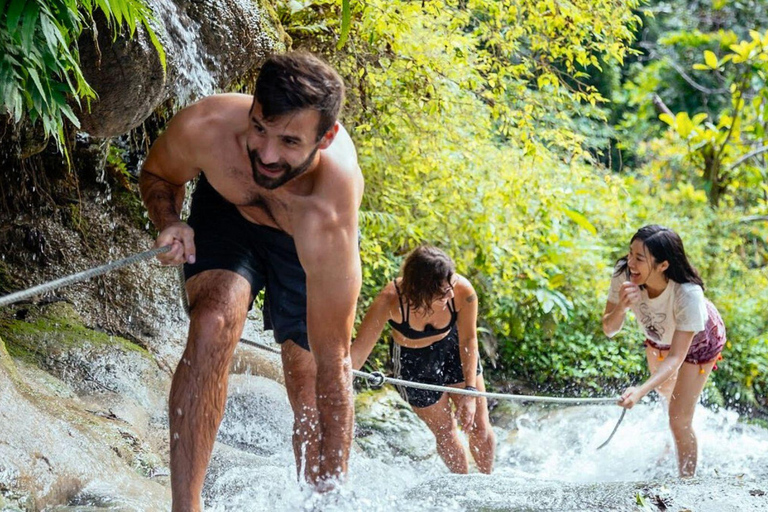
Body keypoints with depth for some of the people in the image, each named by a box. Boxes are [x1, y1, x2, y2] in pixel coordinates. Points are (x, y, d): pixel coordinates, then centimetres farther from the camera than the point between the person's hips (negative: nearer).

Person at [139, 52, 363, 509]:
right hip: (227, 212, 1)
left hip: (301, 248, -1)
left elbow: (333, 362, -39)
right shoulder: (202, 128, -37)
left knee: (311, 396, 4)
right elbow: (158, 175, -9)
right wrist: (169, 223, -31)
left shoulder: (329, 218, -44)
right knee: (213, 325, -29)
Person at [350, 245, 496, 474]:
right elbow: (359, 350, -40)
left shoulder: (462, 291, -33)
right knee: (445, 433, 8)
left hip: (453, 350, 2)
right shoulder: (391, 300, -39)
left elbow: (468, 340, -16)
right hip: (413, 362, -1)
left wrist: (470, 390, -18)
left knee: (479, 427, 6)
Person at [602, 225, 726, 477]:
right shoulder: (624, 273, -35)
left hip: (699, 341, -5)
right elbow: (609, 330, -25)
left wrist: (641, 391, -56)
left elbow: (676, 358, -42)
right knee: (664, 395, 29)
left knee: (679, 420, -10)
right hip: (659, 338, 5)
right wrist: (621, 307, -47)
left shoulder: (689, 294, -45)